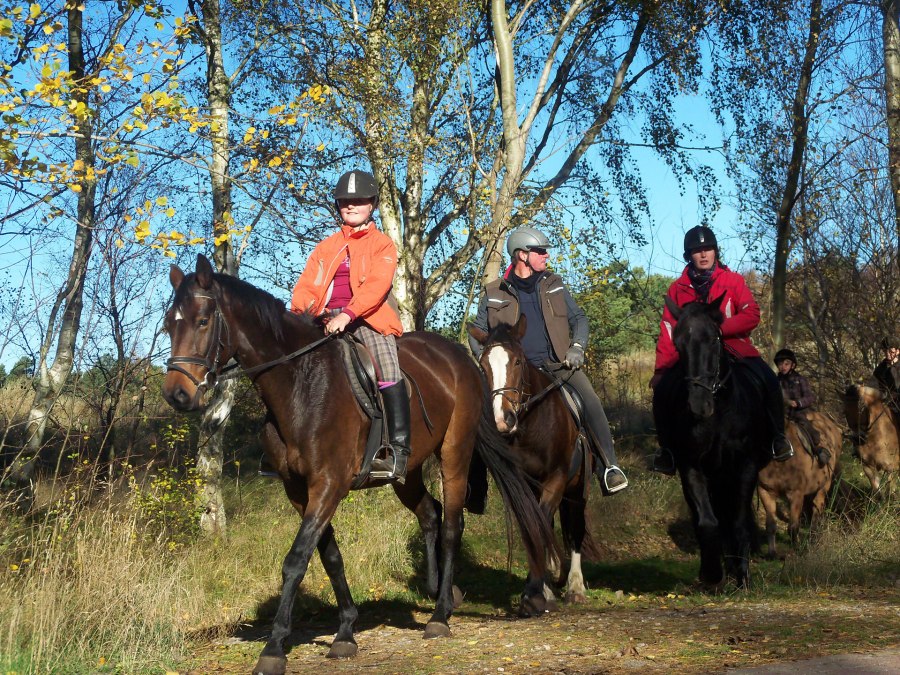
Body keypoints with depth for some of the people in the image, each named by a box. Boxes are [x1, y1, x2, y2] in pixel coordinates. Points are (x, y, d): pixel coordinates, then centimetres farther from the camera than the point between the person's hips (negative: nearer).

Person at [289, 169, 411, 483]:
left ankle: (398, 450, -30)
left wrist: (348, 314, -25)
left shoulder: (382, 244, 7)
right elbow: (307, 285, 13)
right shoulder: (326, 246, 21)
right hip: (326, 320, 5)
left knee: (388, 369, -28)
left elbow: (377, 285, -10)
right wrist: (303, 307, -11)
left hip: (367, 318, -5)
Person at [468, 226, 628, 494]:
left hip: (559, 363, 1)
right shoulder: (495, 294, 5)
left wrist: (577, 347, -4)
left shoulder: (554, 285, 12)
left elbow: (578, 318, 15)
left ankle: (610, 466, -15)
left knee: (590, 401, -21)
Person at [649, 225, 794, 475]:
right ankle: (667, 447, -2)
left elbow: (752, 316, -10)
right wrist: (661, 369, -11)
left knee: (768, 381, -23)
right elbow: (668, 330, -1)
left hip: (732, 346, -1)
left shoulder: (733, 280, -1)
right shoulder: (678, 288, 3)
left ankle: (778, 437, -1)